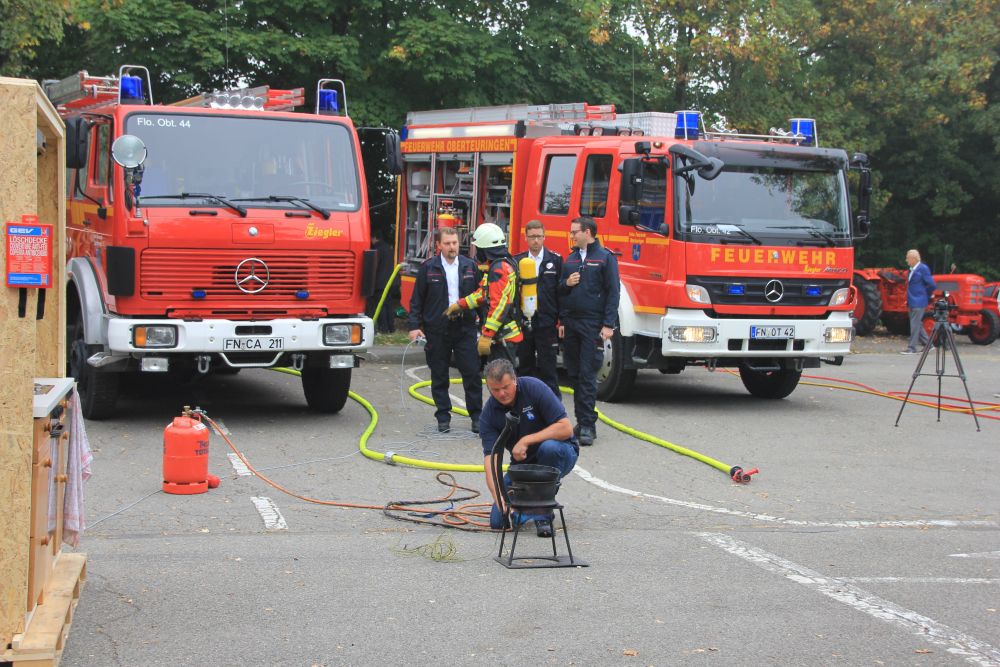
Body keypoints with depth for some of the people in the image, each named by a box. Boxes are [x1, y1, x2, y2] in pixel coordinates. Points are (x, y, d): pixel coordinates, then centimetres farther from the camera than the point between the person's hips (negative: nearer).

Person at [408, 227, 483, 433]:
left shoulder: (470, 266, 7)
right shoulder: (428, 268, 1)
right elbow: (417, 300, 2)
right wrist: (414, 325, -6)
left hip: (465, 327, 1)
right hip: (437, 329, -1)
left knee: (472, 373, -2)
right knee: (439, 376, 6)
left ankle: (477, 415, 6)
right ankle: (443, 417, 15)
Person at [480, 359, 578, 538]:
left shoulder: (534, 388, -22)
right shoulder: (489, 413, -14)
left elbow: (566, 428, -26)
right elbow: (491, 456, -23)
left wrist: (527, 440, -29)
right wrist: (497, 493, -40)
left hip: (560, 454, -3)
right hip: (523, 463, 3)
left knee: (549, 448, -40)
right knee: (498, 520, -12)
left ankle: (543, 515, -21)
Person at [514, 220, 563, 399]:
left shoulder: (556, 260, 1)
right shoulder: (517, 261, 8)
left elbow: (560, 291, -1)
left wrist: (561, 320, -6)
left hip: (546, 323, -3)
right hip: (523, 322, 3)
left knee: (547, 368, -2)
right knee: (525, 367, 10)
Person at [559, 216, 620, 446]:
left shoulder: (605, 257, -2)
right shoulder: (570, 259, 16)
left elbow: (613, 291, -6)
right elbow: (559, 291, 23)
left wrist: (608, 325, -12)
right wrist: (566, 284, 0)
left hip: (592, 325, -6)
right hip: (570, 324, 6)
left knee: (587, 375, -9)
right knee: (574, 375, 7)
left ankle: (587, 425, -9)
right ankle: (582, 422, 15)